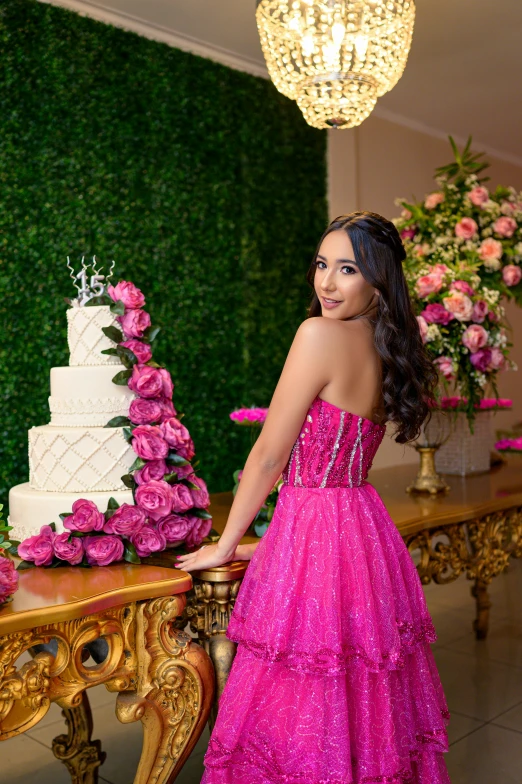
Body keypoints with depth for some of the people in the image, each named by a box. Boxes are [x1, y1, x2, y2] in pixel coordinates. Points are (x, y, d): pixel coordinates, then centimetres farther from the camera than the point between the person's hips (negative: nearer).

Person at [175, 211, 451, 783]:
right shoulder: (387, 350, 8)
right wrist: (276, 541, 21)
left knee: (305, 724, 7)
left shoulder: (321, 335, -16)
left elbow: (268, 457, -11)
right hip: (367, 530, 8)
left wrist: (225, 547, 1)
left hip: (315, 542, -8)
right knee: (361, 702, 22)